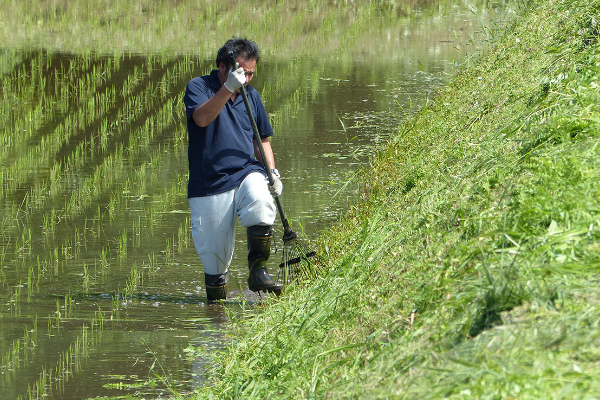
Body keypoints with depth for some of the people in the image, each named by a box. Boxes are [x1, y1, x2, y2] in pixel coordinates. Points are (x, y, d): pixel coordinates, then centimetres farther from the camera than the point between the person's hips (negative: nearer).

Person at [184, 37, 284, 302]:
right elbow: (202, 118, -23)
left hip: (247, 173, 3)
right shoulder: (198, 87, -1)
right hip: (210, 184, -3)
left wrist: (272, 172, 7)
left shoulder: (250, 95, 15)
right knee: (214, 254, 0)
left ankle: (258, 272, -19)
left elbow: (262, 139, 24)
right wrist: (228, 88, -34)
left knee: (260, 206, -31)